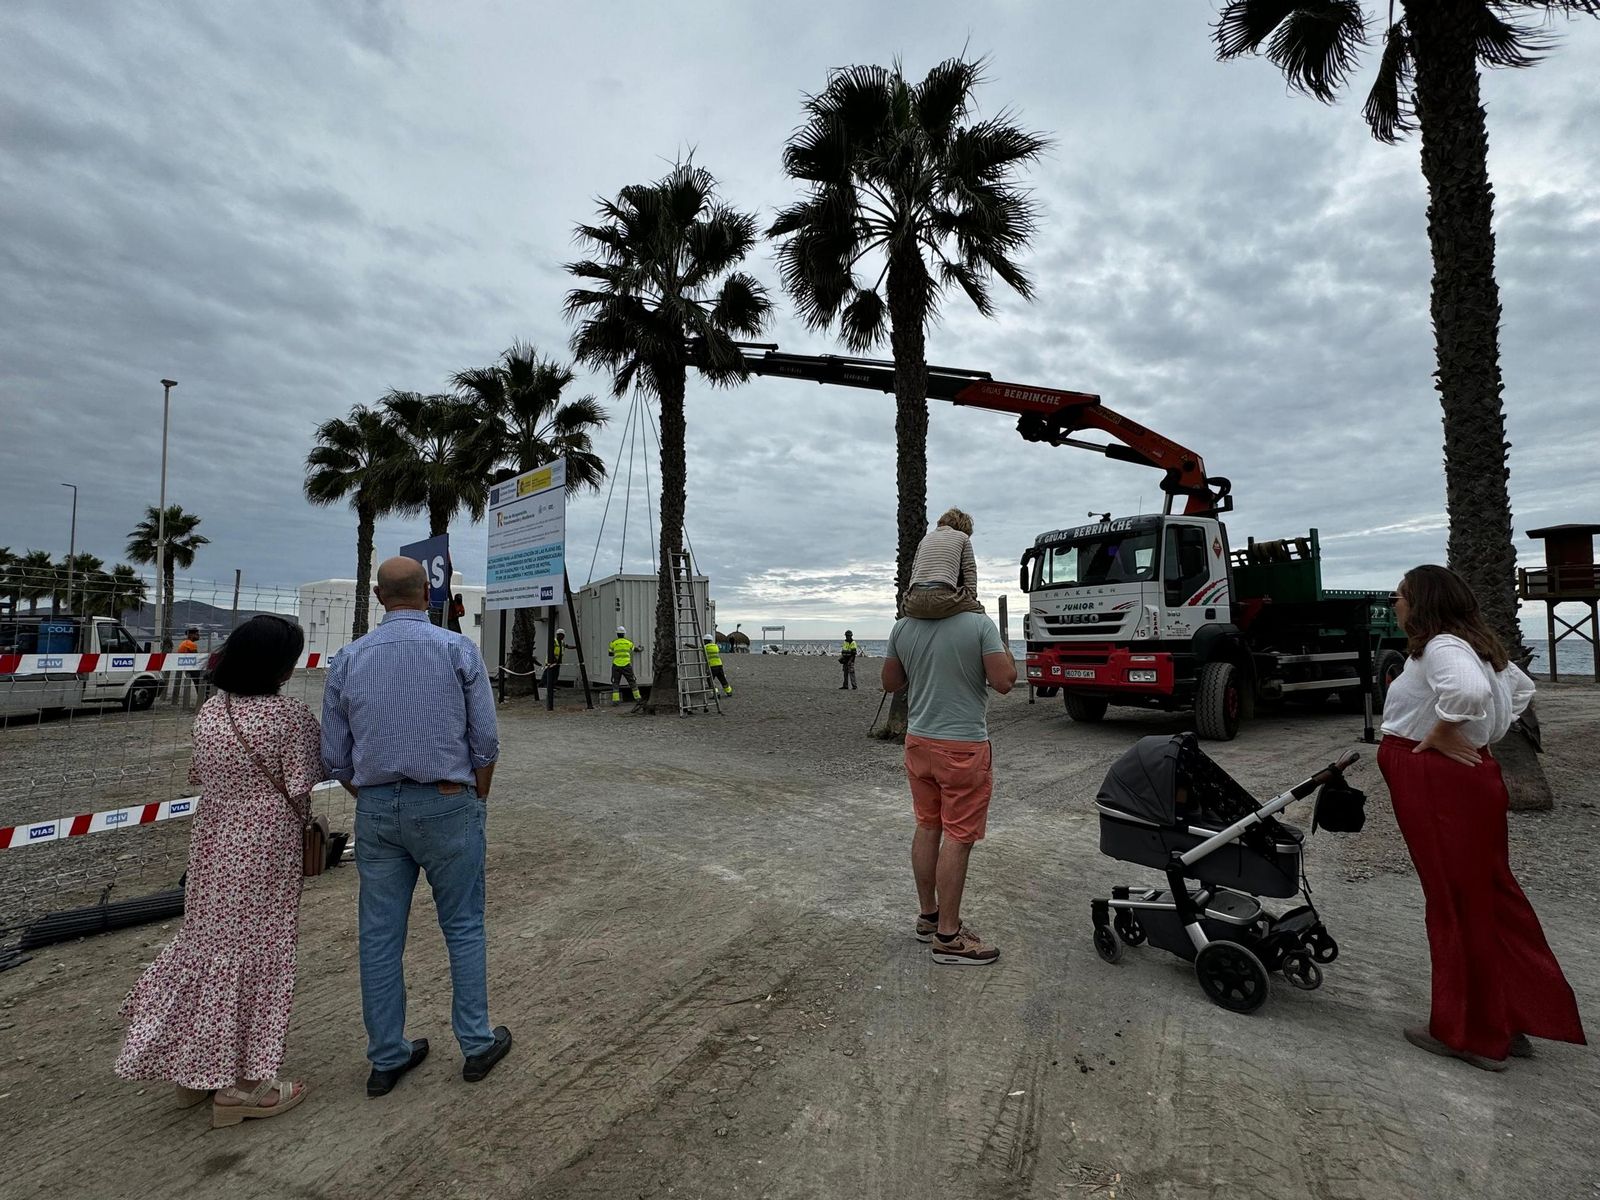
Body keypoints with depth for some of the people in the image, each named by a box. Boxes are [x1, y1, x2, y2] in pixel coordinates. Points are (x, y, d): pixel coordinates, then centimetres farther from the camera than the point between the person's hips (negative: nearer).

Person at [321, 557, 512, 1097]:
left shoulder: (348, 659, 1)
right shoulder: (459, 650, -8)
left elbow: (335, 756, 5)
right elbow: (485, 741, -8)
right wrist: (477, 803, 7)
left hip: (375, 810, 3)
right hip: (447, 805, -3)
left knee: (379, 936, 13)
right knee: (463, 928, 11)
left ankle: (387, 1058, 26)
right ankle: (477, 1044, 21)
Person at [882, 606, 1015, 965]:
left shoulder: (902, 628, 1)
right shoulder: (979, 624, -14)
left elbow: (890, 683, 9)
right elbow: (1004, 682, -14)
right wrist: (1005, 654, 4)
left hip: (918, 742, 6)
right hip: (964, 747, -5)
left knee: (927, 827, 17)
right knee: (958, 838, 2)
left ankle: (928, 915, 31)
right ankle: (948, 937, 11)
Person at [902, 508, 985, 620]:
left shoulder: (926, 538, 28)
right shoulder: (962, 537, 18)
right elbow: (970, 573, 11)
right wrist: (970, 601, 16)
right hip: (943, 599, -3)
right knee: (978, 609, 23)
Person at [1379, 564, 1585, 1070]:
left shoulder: (1440, 647, -18)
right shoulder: (1471, 644, 14)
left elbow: (1469, 690, -38)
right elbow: (1521, 688, 28)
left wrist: (1440, 734, -22)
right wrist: (1483, 734, 19)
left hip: (1440, 785, -10)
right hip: (1468, 778, 10)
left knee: (1457, 901, 2)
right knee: (1488, 895, 17)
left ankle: (1469, 1033, 16)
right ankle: (1513, 1019, 30)